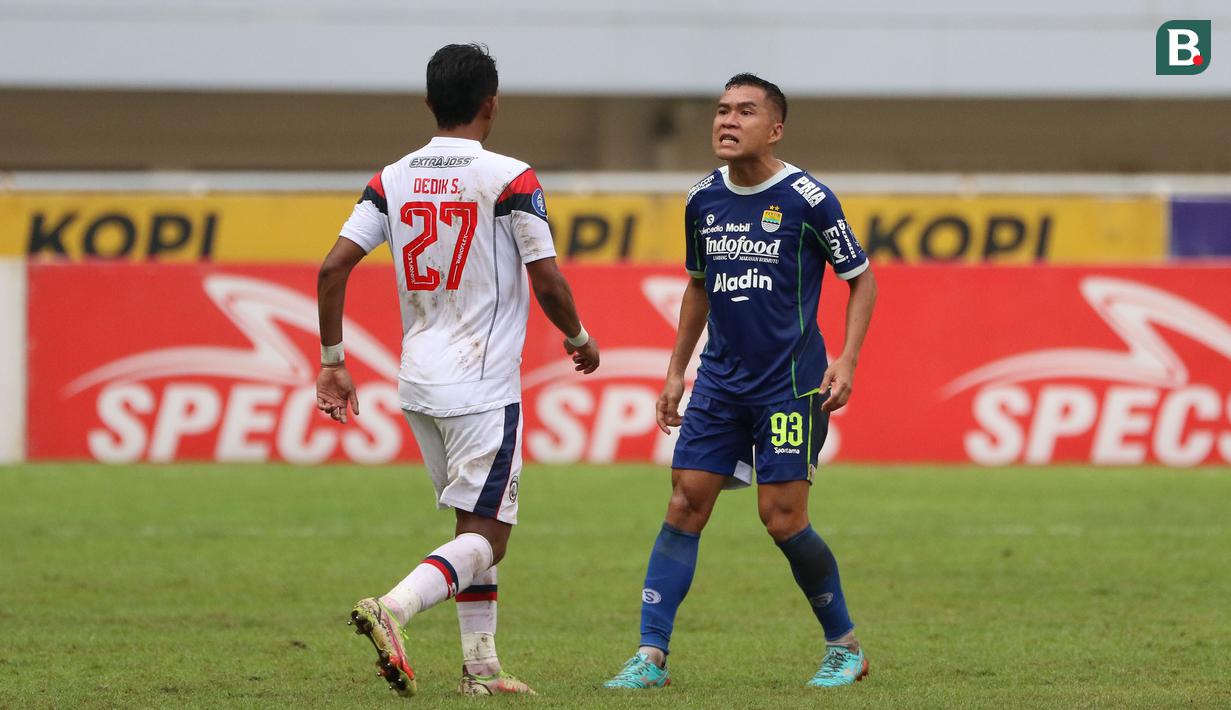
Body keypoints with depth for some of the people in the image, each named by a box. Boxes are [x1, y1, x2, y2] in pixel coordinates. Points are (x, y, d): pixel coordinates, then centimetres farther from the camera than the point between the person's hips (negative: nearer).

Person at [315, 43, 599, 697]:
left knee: (477, 524, 19)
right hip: (483, 384, -6)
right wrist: (580, 340, 10)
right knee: (487, 536, -4)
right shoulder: (510, 179, -9)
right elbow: (547, 283, -9)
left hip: (418, 383, 6)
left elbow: (333, 268, -1)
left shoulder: (392, 181, 5)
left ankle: (481, 666, 17)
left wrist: (332, 362, 8)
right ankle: (392, 608, -27)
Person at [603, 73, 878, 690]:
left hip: (790, 383, -5)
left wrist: (847, 360, -11)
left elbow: (861, 279, -1)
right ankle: (651, 656, -2)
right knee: (685, 504, -3)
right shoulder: (703, 200, 6)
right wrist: (675, 371, 18)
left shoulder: (807, 199, -10)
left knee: (782, 518, -7)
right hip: (721, 379, 5)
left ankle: (845, 645, 13)